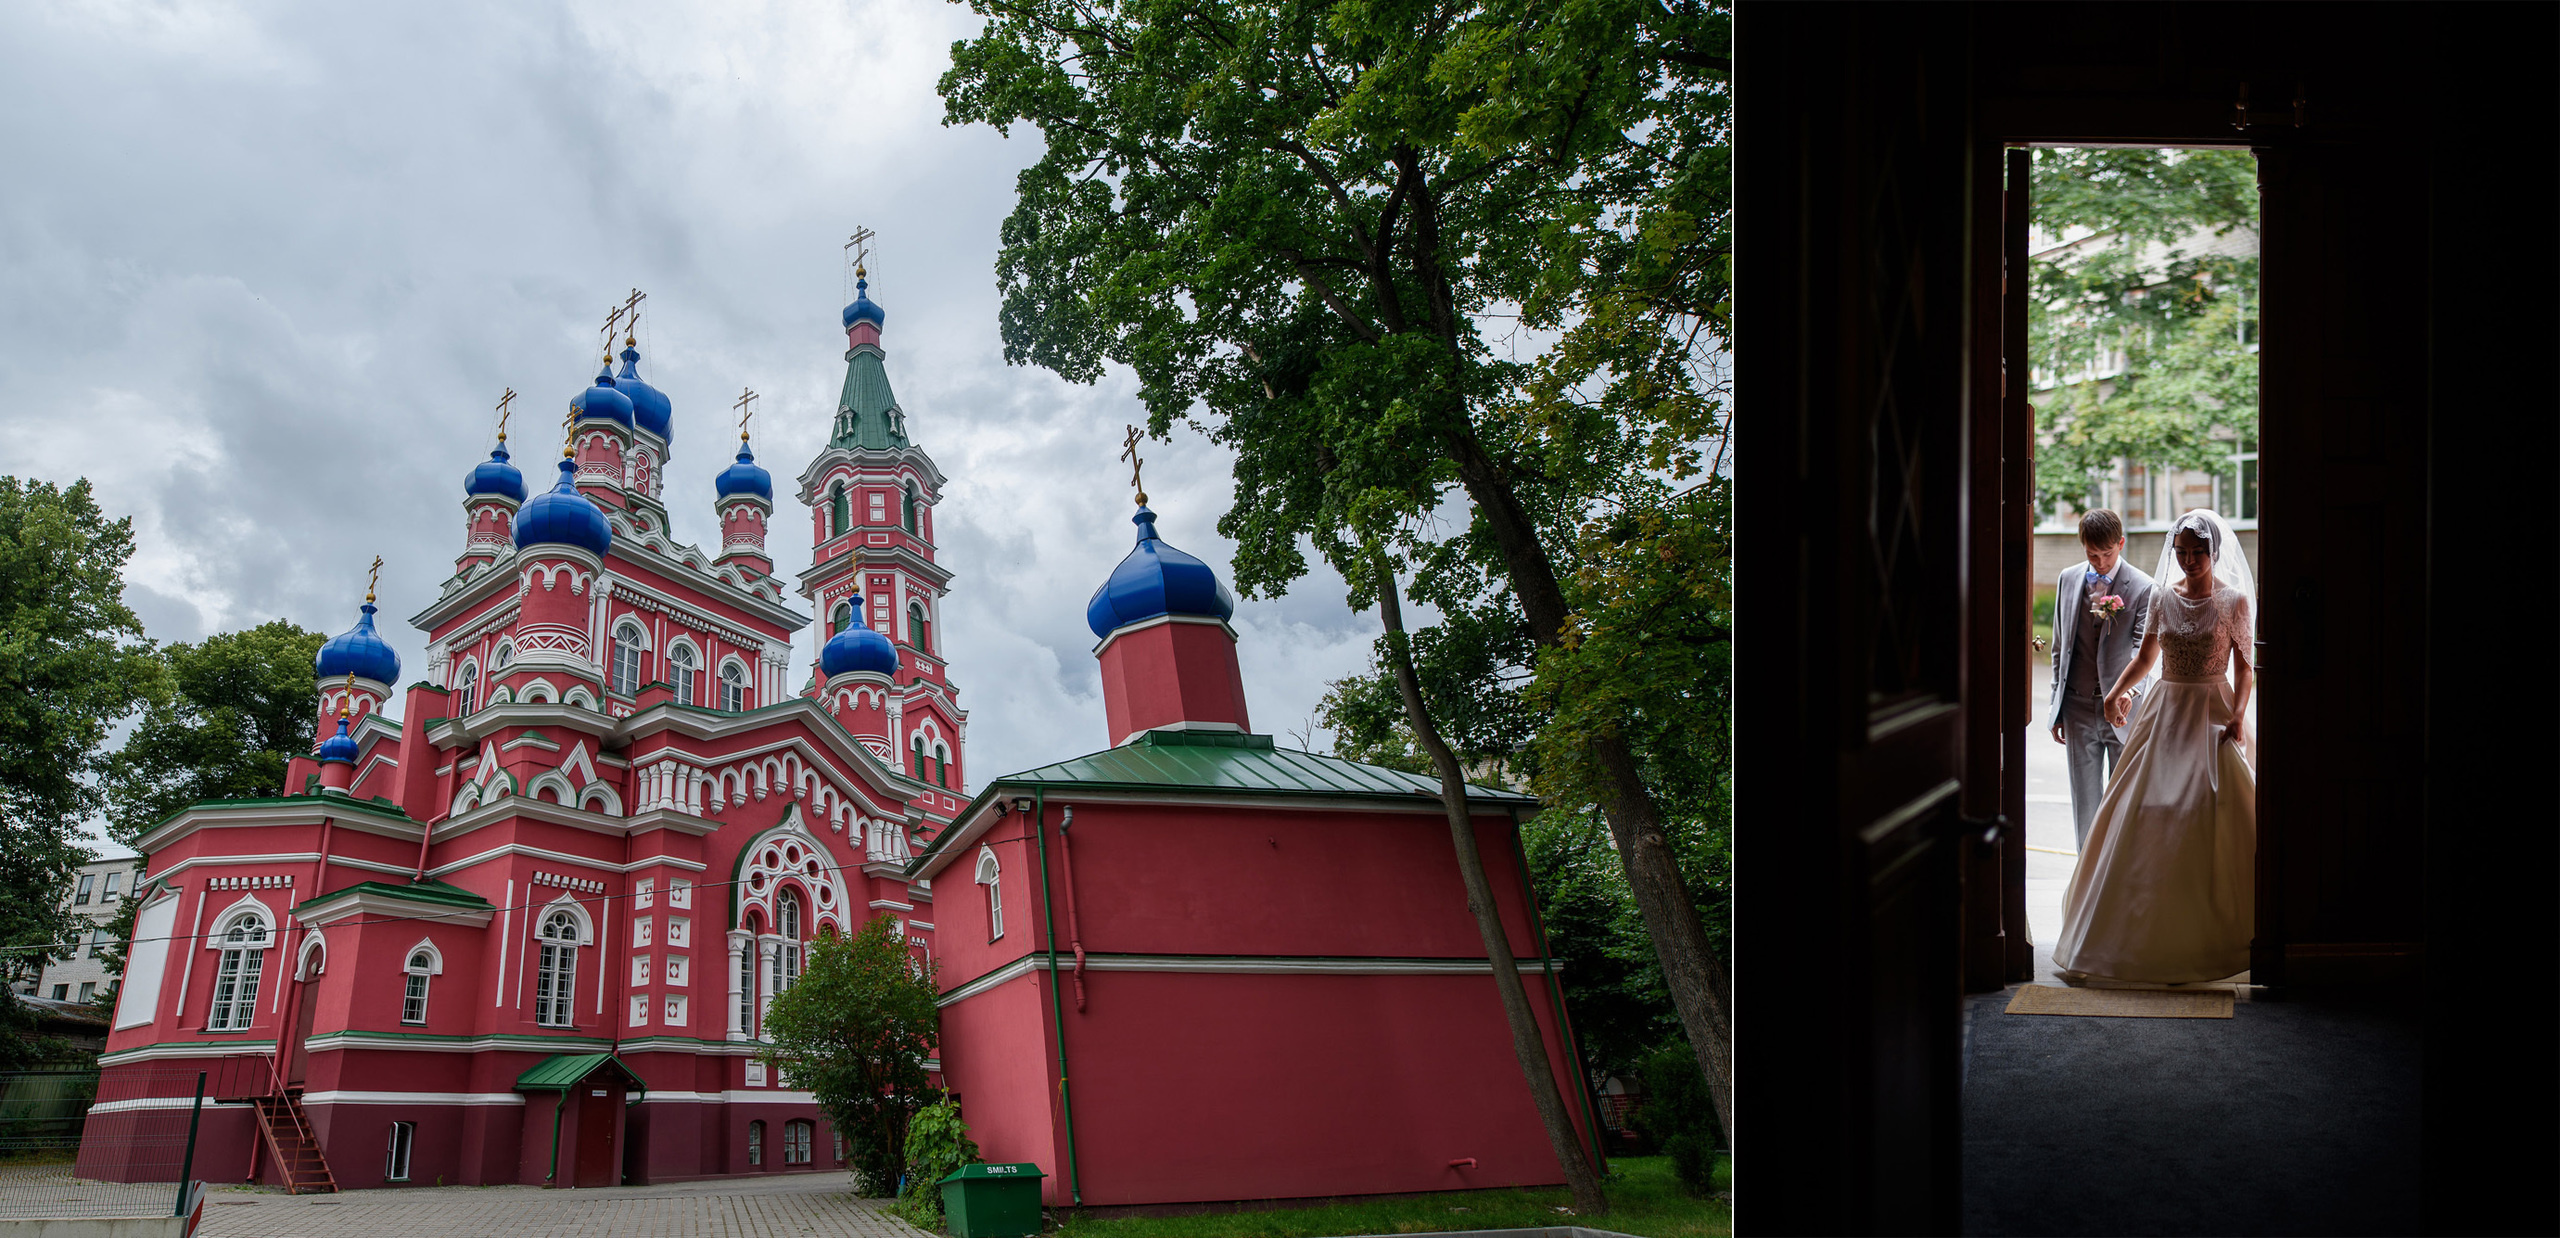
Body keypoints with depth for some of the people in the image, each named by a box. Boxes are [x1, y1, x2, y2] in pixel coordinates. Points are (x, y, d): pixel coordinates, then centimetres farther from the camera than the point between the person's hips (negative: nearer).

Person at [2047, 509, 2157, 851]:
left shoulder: (2143, 588, -6)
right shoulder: (2068, 579, 7)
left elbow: (2142, 647, -14)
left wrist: (2129, 689, -34)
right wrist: (2056, 704, 11)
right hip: (2078, 708, 3)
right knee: (2084, 798, 5)